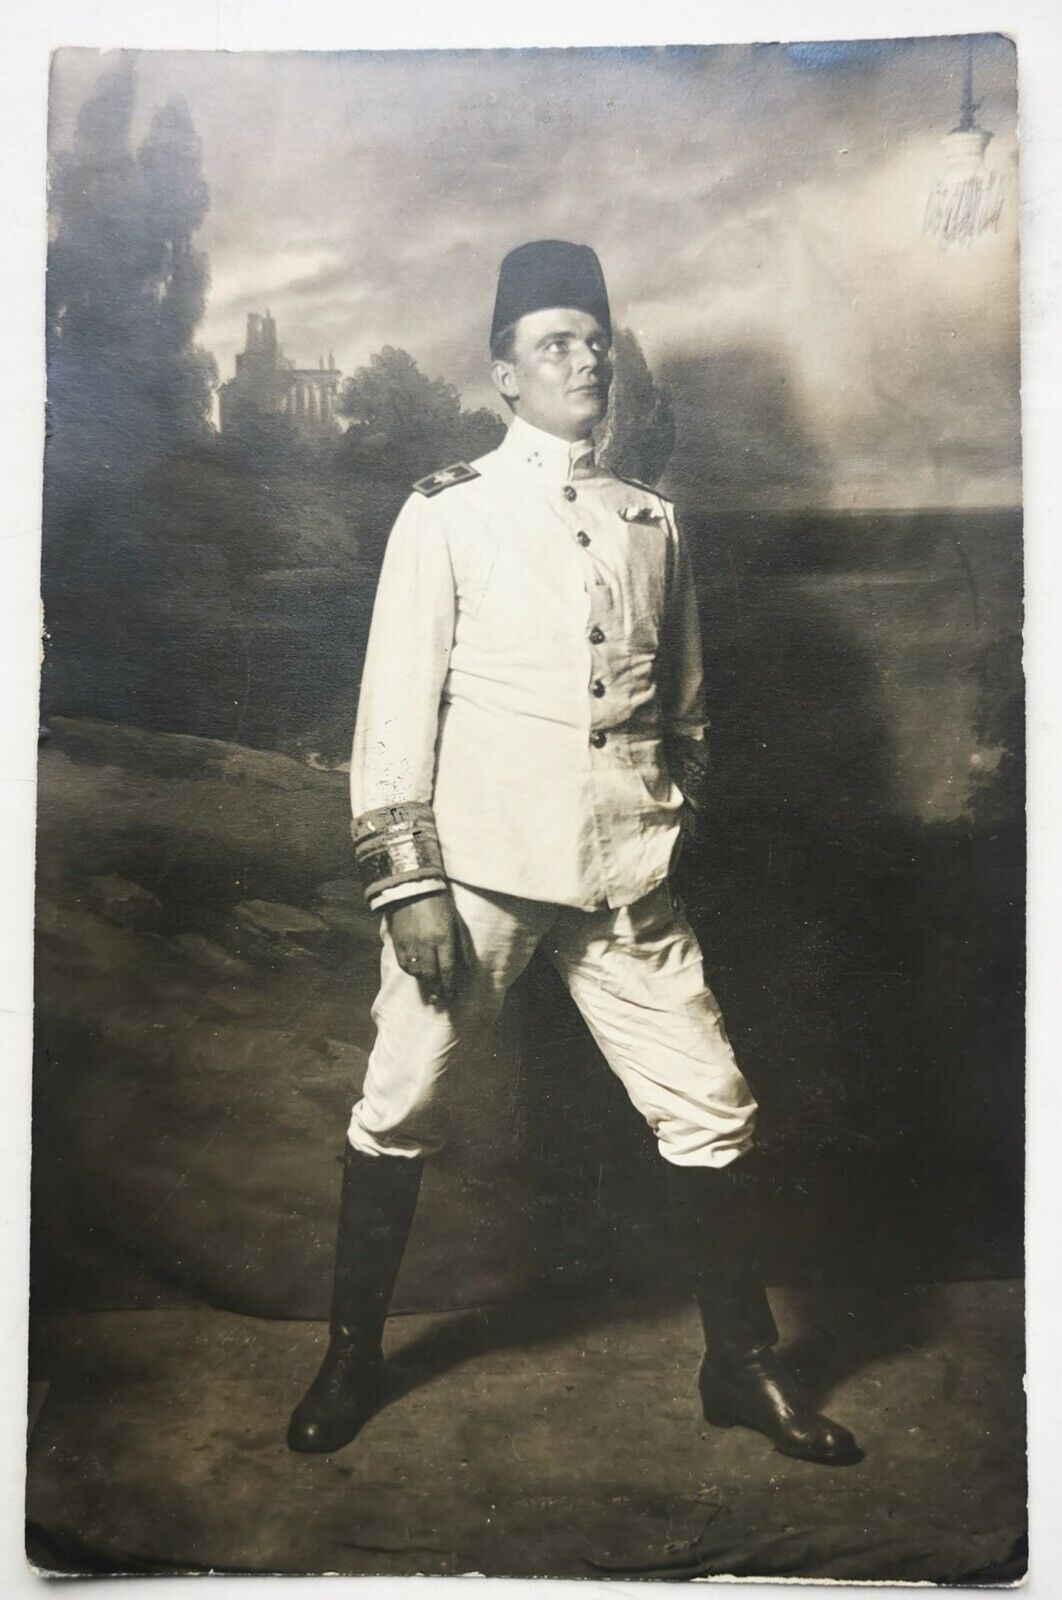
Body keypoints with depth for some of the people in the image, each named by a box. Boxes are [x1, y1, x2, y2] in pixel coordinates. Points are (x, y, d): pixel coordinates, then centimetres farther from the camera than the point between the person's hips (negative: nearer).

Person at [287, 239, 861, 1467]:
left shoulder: (654, 521, 14)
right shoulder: (446, 513, 2)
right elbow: (398, 701, -3)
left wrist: (673, 843, 14)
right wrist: (405, 879, -9)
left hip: (624, 879, 4)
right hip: (478, 870, -3)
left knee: (709, 1109, 5)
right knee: (398, 1111, 4)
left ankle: (743, 1365, 26)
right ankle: (352, 1357, 28)